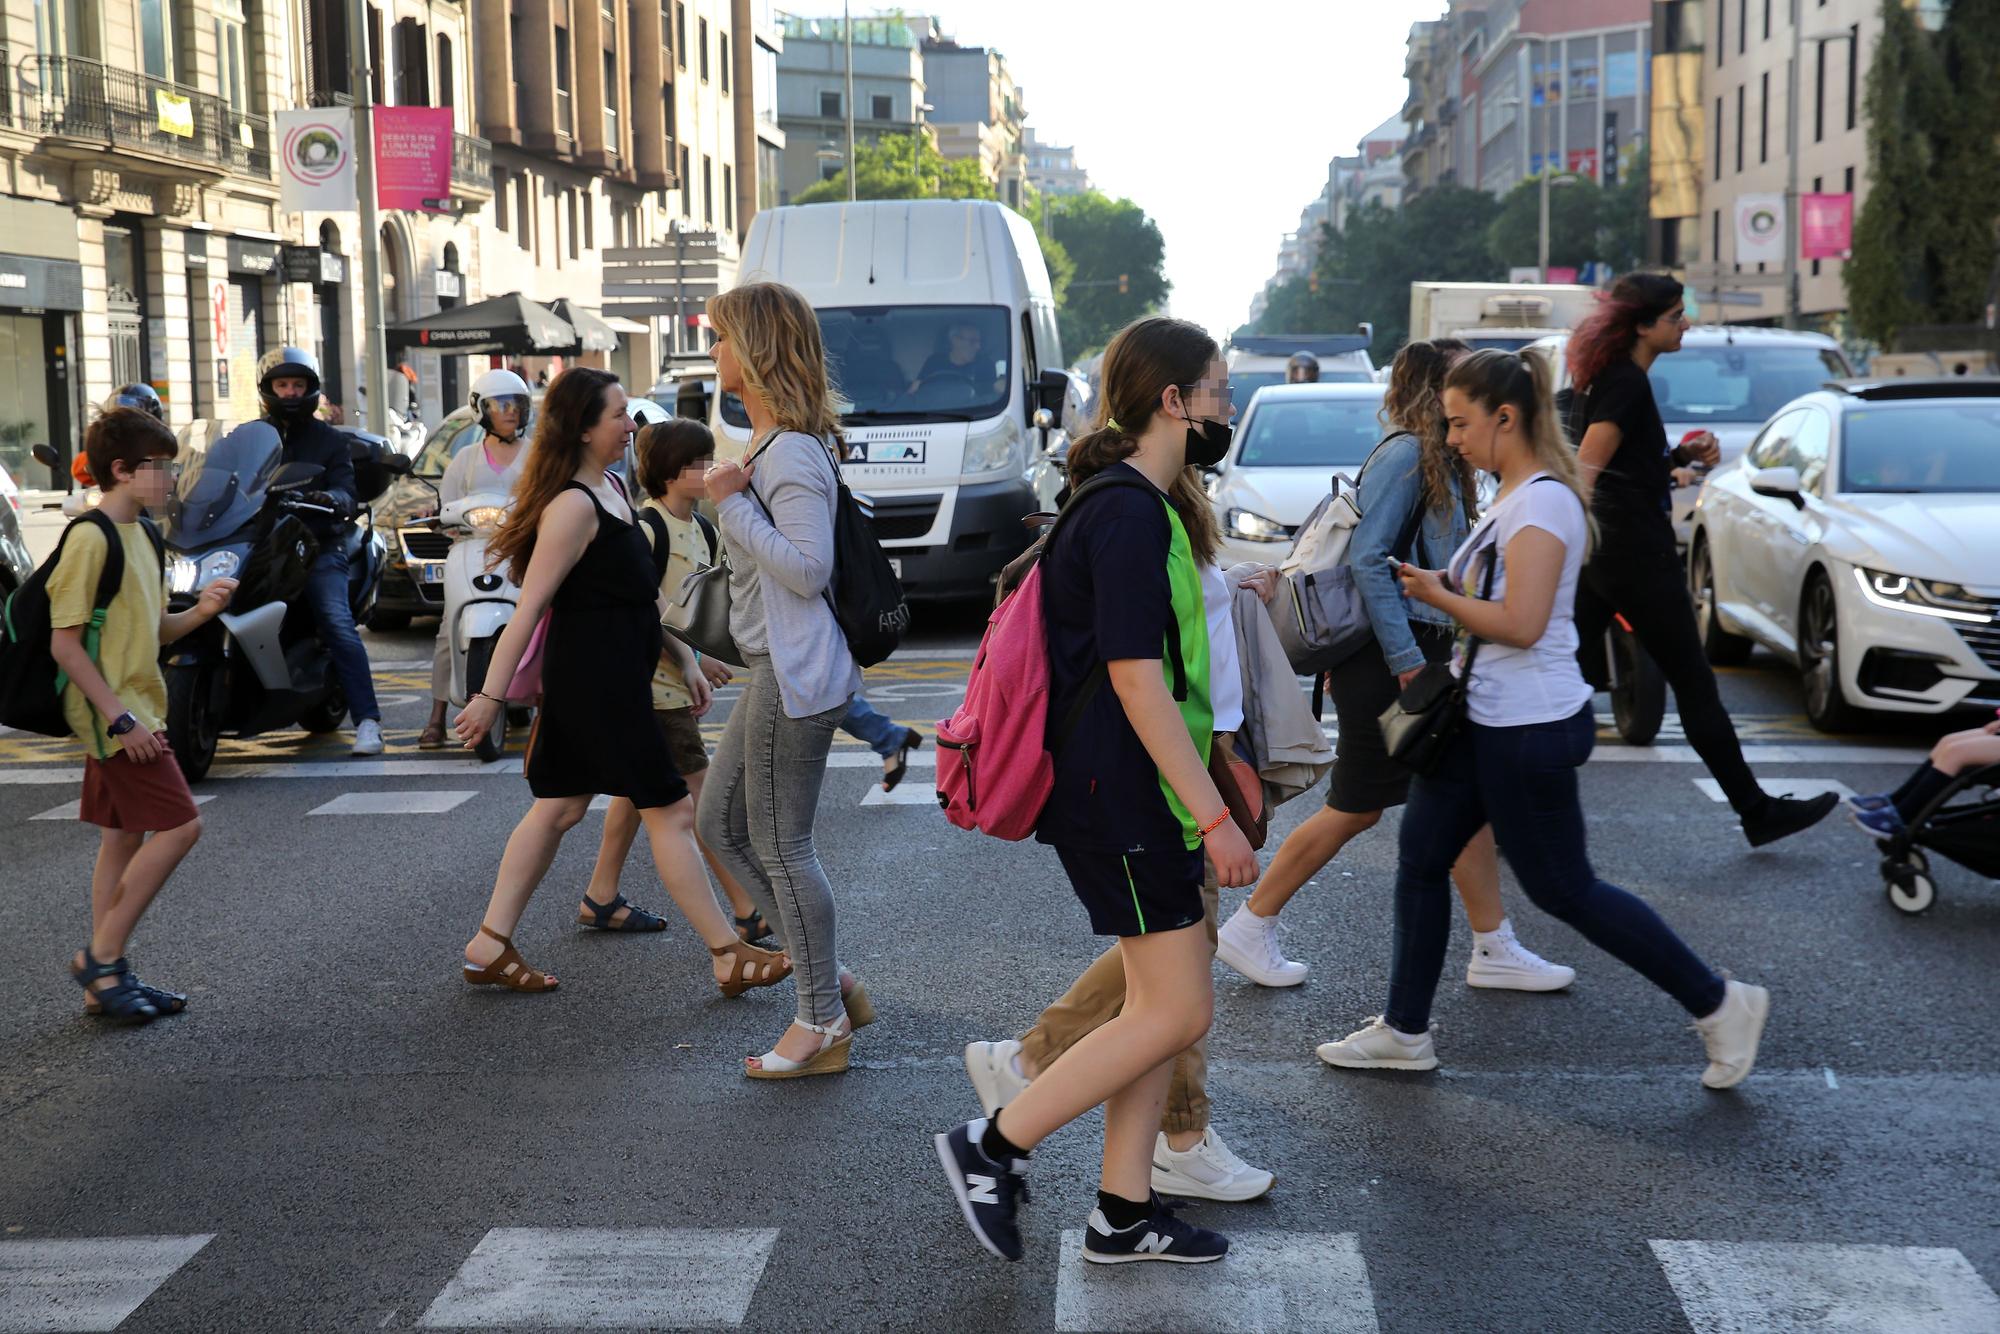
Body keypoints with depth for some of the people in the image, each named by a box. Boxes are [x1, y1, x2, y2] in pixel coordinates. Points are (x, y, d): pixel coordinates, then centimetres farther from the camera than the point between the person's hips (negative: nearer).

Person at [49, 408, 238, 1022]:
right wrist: (119, 717, -22)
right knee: (179, 826, -12)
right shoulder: (90, 538, -16)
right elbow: (65, 642, -19)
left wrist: (200, 611, 0)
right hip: (111, 712, -10)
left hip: (134, 712, 10)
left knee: (124, 838, 11)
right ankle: (101, 957, -3)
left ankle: (105, 979, 17)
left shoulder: (141, 535, 13)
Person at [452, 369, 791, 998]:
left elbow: (637, 591, 20)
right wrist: (490, 696, -21)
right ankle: (729, 957, 2)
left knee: (559, 808, 13)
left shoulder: (610, 487, 12)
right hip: (595, 680, -10)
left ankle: (490, 945, 19)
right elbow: (530, 607, -21)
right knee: (670, 813, -4)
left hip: (614, 678, 10)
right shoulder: (574, 506, -19)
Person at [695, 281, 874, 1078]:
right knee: (721, 823, 17)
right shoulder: (770, 442, 14)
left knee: (782, 848, -1)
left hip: (793, 677, -11)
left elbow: (809, 568, -26)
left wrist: (734, 503, -20)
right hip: (775, 672, 11)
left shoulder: (790, 453, -18)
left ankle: (822, 1026, 12)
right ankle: (832, 980, 23)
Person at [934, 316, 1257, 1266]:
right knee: (1176, 1012, -5)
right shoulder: (1130, 515, -18)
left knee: (1164, 1004, 13)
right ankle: (992, 1147, 4)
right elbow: (1137, 678, -23)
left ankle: (1123, 1213, 20)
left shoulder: (1139, 505, 14)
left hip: (1135, 792, 10)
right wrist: (1214, 815, -22)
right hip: (1119, 796, -10)